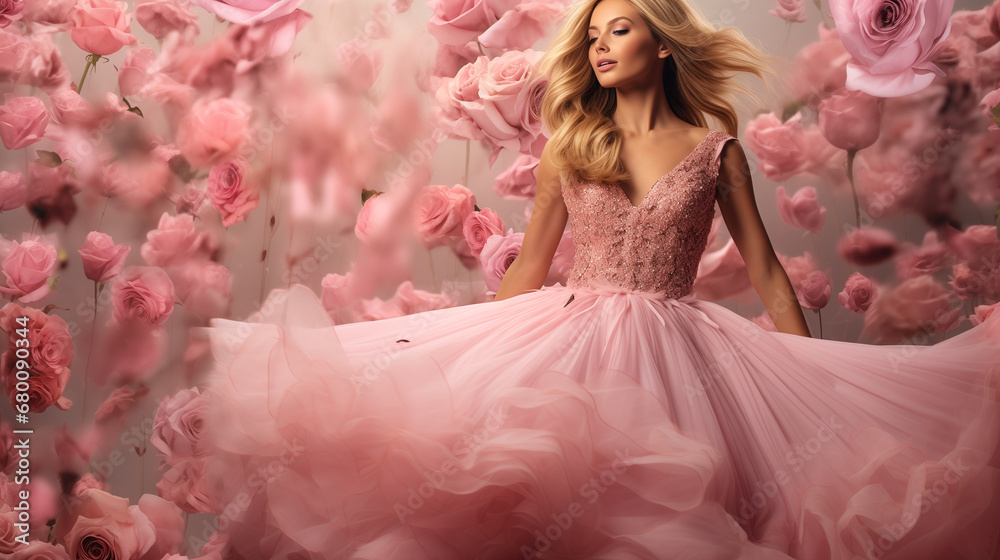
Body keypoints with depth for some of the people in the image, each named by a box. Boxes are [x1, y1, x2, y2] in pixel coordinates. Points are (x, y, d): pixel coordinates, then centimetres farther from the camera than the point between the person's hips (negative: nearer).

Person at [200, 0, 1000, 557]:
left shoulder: (714, 152, 3)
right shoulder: (569, 149, 7)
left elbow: (766, 269, 6)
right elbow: (529, 268, 13)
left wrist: (814, 379, 4)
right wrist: (469, 351, 11)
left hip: (673, 350, -1)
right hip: (568, 341, 1)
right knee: (548, 491, -7)